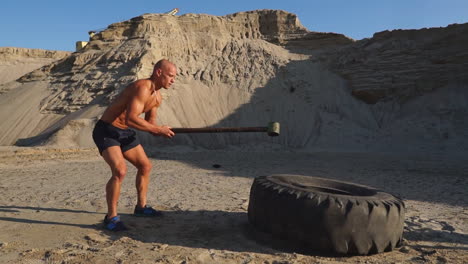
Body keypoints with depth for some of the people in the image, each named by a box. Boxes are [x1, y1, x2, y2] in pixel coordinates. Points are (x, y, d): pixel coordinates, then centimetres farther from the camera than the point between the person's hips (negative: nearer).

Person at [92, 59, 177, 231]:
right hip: (106, 131, -10)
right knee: (120, 171, -24)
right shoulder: (142, 88, -25)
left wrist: (161, 131, -8)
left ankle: (141, 207, 29)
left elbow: (150, 121, 13)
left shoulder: (157, 98, 6)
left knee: (145, 166, 13)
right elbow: (131, 118, -35)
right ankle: (111, 217, -7)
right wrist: (158, 129, -28)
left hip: (126, 133, 10)